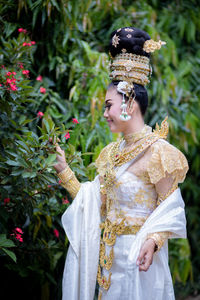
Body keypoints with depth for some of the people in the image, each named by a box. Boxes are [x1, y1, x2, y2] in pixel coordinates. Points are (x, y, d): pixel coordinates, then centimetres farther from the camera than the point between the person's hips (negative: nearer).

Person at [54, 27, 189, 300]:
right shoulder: (112, 152, 12)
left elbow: (169, 209, -13)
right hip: (111, 254, 8)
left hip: (138, 255, -7)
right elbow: (94, 201, 11)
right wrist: (64, 171, 9)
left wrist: (153, 241, -28)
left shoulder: (156, 150, -13)